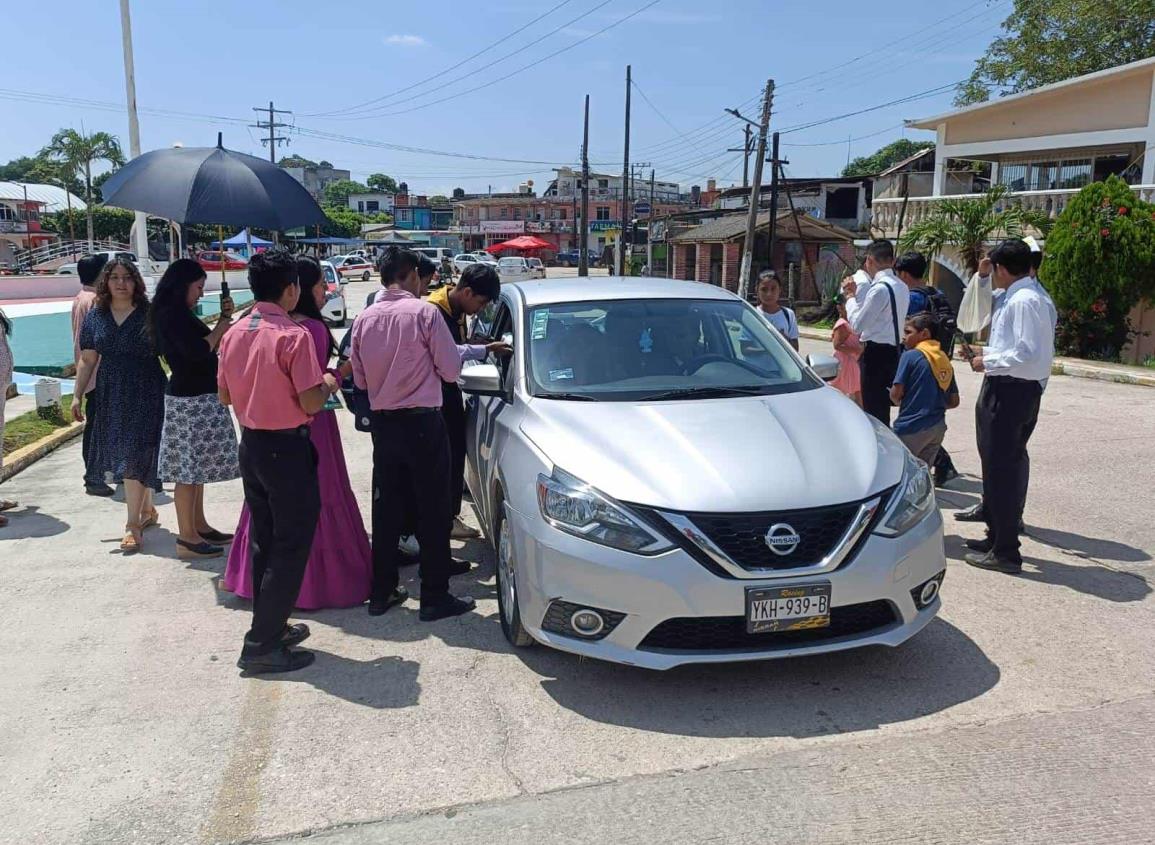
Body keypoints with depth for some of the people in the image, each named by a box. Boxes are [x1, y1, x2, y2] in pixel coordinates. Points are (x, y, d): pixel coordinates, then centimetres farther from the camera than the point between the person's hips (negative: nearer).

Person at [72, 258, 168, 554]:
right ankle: (147, 509, 32)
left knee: (135, 457, -6)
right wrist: (78, 396, 7)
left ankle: (134, 524, 1)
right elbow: (87, 360, 10)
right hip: (111, 396, 5)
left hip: (146, 395, -4)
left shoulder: (150, 314, -6)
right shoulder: (95, 316, 6)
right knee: (126, 456, 14)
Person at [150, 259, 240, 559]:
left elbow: (206, 343, 16)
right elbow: (198, 350, -23)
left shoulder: (179, 313, 14)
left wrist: (224, 318, 5)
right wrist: (225, 323, -10)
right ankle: (187, 538, 1)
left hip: (199, 397, 10)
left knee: (196, 465, 15)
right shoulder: (171, 314, -15)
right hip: (190, 399, -10)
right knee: (188, 469, -5)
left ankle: (199, 526, 24)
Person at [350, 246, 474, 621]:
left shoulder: (364, 318, 2)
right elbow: (451, 370, -8)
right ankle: (435, 597, 9)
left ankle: (381, 592, 22)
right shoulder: (424, 312, -12)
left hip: (382, 422, 5)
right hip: (422, 421, -5)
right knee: (433, 511, 4)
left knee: (386, 507, 14)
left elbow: (360, 378, 9)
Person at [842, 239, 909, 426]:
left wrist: (850, 297, -1)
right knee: (882, 409, 17)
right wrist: (856, 292, 13)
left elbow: (857, 325, -14)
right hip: (894, 351, 9)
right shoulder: (901, 287, 11)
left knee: (873, 411, -4)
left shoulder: (880, 288, -18)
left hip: (876, 354, -9)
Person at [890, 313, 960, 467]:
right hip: (938, 428, 6)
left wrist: (900, 402, 9)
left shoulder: (910, 356, -9)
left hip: (912, 427, -6)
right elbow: (954, 401, 10)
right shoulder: (945, 361, 8)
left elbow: (895, 394, -12)